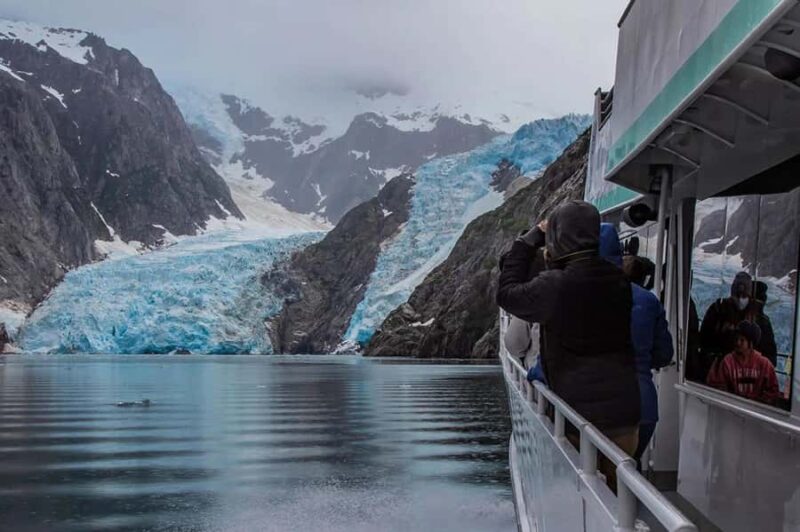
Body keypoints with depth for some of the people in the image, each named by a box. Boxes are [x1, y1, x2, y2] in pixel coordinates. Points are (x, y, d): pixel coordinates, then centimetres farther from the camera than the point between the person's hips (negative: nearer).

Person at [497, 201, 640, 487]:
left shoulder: (554, 284, -18)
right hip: (625, 411, 5)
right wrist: (555, 263, 16)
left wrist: (530, 240, 4)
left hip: (581, 413, -5)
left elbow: (508, 294, 0)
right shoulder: (618, 280, 0)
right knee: (617, 487, 16)